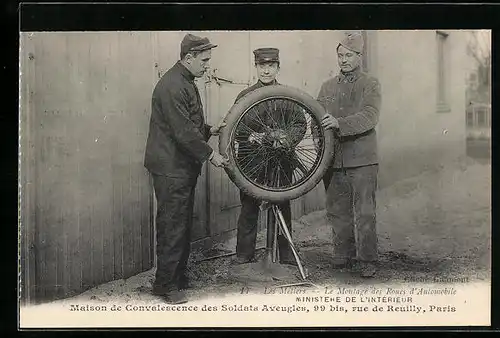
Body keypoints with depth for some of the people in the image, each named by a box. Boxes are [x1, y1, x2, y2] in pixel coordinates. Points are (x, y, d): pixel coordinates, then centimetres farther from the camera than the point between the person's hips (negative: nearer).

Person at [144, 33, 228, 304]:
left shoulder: (186, 83, 15)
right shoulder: (172, 86, -19)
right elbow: (183, 132, -22)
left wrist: (209, 130, 9)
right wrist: (210, 154, -15)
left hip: (184, 167, 10)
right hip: (171, 168, -10)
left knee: (184, 225, 15)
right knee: (172, 227, -5)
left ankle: (179, 277, 26)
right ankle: (165, 284, 4)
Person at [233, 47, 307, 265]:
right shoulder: (245, 96, 6)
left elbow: (300, 124, 2)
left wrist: (288, 140, -18)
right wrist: (250, 137, -17)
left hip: (281, 158, 1)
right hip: (251, 159, 0)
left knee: (282, 206, 7)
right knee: (249, 207, 2)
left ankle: (286, 253, 18)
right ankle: (244, 254, 13)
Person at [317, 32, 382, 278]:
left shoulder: (370, 85, 4)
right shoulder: (327, 87, 17)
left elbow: (369, 117, -13)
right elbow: (317, 119, 15)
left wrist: (339, 123, -28)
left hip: (362, 159, -4)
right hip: (333, 159, 4)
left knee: (364, 213, -5)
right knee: (337, 212, 8)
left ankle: (367, 261, 3)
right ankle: (343, 256, 19)